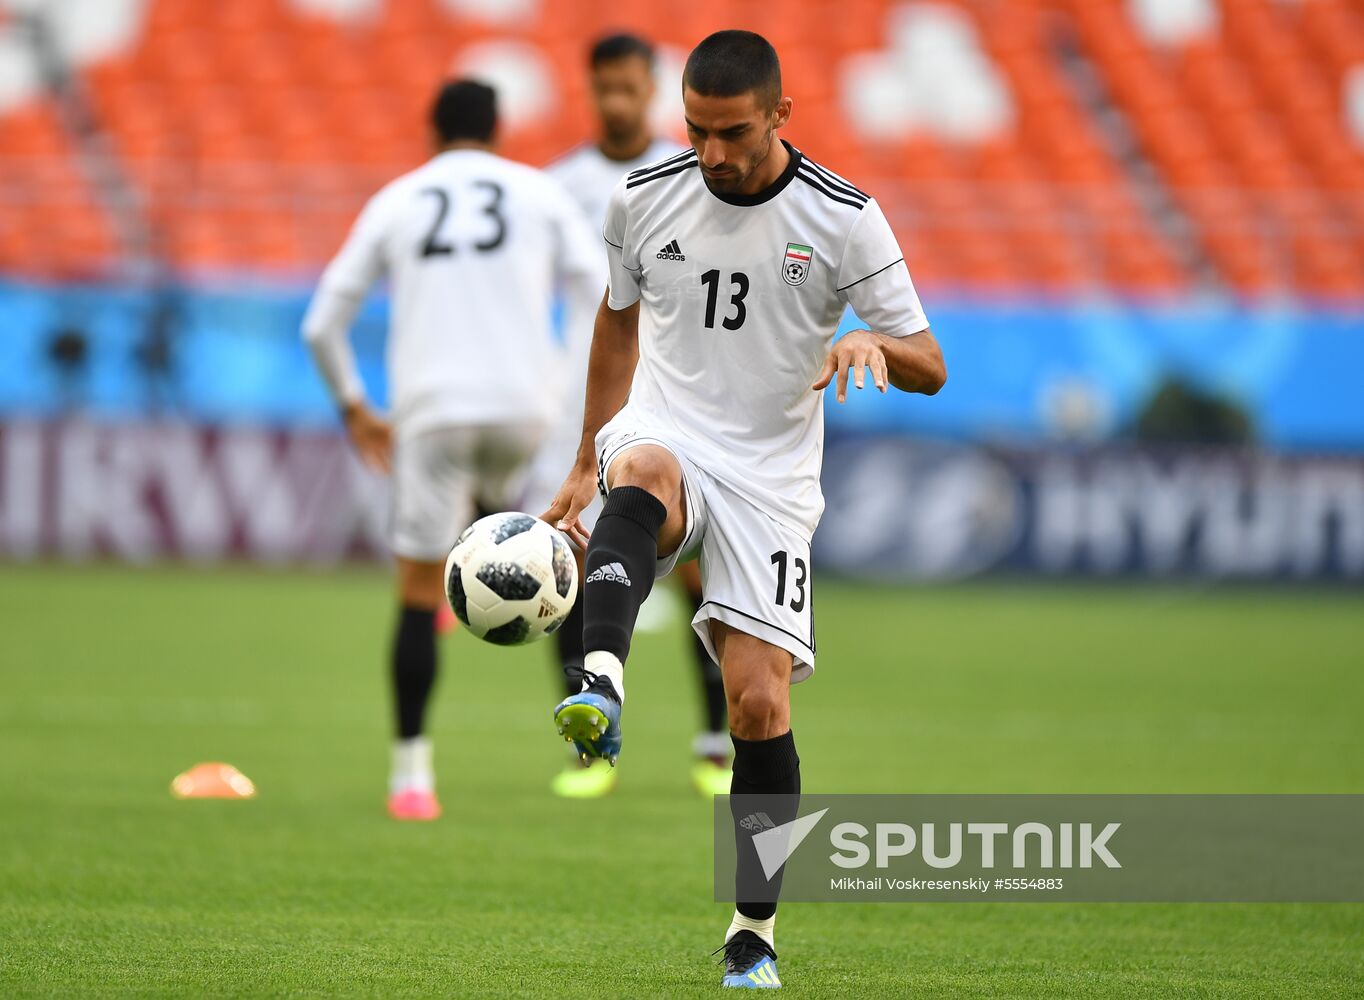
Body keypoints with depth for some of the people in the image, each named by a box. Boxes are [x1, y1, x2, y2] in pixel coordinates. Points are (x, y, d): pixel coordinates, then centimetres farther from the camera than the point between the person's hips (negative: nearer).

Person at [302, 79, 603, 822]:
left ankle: (410, 770, 1)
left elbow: (323, 324, 13)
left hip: (431, 411, 0)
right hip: (524, 404, 0)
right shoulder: (539, 193, 11)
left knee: (417, 596, 4)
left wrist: (354, 408, 27)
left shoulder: (394, 203, 13)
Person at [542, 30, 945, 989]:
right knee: (641, 477, -38)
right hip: (663, 437, 1)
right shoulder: (643, 198, 1)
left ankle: (754, 935, 5)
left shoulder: (844, 219, -6)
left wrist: (873, 344, -28)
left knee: (759, 701, -10)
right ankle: (602, 691, -62)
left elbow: (931, 367, -4)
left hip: (770, 478, -1)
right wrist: (587, 467, 19)